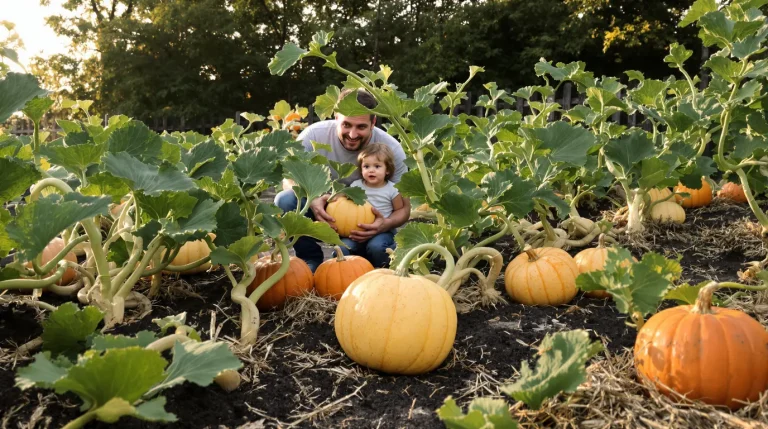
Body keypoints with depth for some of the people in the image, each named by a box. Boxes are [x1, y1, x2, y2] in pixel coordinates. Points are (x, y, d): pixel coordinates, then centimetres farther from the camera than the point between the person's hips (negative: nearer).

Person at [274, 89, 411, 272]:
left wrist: (386, 224, -37)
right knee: (285, 200, -27)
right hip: (323, 213, 1)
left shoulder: (391, 149, -19)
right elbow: (290, 180, -12)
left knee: (380, 247, -33)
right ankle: (312, 261, -6)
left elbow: (404, 207, -12)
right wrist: (312, 200, -36)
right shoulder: (314, 136, -20)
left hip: (366, 222, -1)